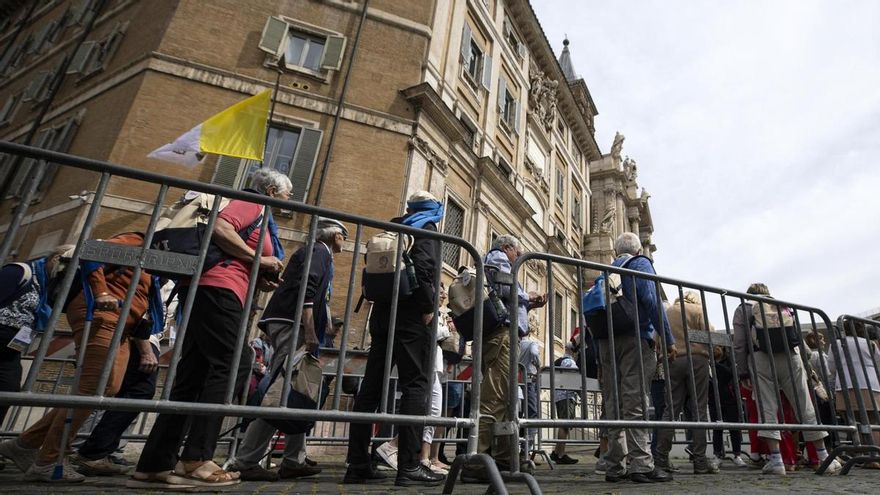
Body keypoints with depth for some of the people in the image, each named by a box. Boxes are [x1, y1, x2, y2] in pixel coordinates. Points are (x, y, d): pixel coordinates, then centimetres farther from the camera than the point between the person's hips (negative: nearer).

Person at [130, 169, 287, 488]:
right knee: (230, 366, -12)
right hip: (219, 289, -9)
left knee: (193, 376, 5)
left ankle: (155, 464, 7)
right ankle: (195, 460, -12)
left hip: (207, 292, 9)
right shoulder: (252, 203, 4)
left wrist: (261, 281, 11)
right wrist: (259, 259, -11)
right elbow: (219, 228, -15)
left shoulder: (261, 218, 28)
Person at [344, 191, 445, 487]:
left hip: (383, 312, 7)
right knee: (415, 386, -6)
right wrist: (428, 307, -13)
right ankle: (409, 466, -8)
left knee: (371, 387, 6)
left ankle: (358, 465, 10)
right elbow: (422, 266, -15)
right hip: (411, 314, -7)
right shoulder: (426, 227, 2)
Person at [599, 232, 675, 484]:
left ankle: (614, 467, 8)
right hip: (635, 339, -5)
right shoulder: (640, 263, 6)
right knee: (634, 402, -8)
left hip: (607, 342, 5)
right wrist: (668, 339, -9)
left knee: (613, 404, 5)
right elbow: (651, 301, -10)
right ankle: (641, 465, -8)